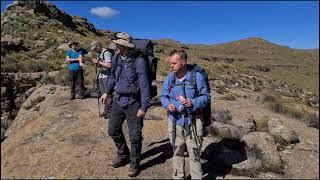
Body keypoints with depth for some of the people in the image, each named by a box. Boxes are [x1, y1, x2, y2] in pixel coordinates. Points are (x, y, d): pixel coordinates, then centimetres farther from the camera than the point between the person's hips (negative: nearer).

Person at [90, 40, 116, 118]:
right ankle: (106, 110, 21)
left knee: (108, 94, -3)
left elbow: (109, 65, -23)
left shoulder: (106, 53, -13)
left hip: (107, 76, -9)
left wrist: (98, 62, -18)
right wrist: (95, 62, 3)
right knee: (103, 94, 12)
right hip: (101, 76, 9)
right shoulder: (98, 54, 15)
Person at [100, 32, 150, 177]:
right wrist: (107, 92, 24)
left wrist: (144, 107, -18)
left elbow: (144, 85, -17)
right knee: (113, 130, 16)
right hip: (118, 100, 7)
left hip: (133, 103, -6)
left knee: (135, 136, 3)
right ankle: (123, 155, 40)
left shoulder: (138, 61, -17)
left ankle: (134, 163, 27)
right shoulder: (116, 58, 3)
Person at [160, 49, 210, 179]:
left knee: (194, 152, 6)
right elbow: (163, 96, 9)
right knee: (177, 151, 16)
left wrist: (193, 103, -19)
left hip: (192, 121, -3)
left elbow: (206, 96, -1)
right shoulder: (169, 78, 2)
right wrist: (167, 104, -13)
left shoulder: (197, 77, -7)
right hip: (175, 121, 3)